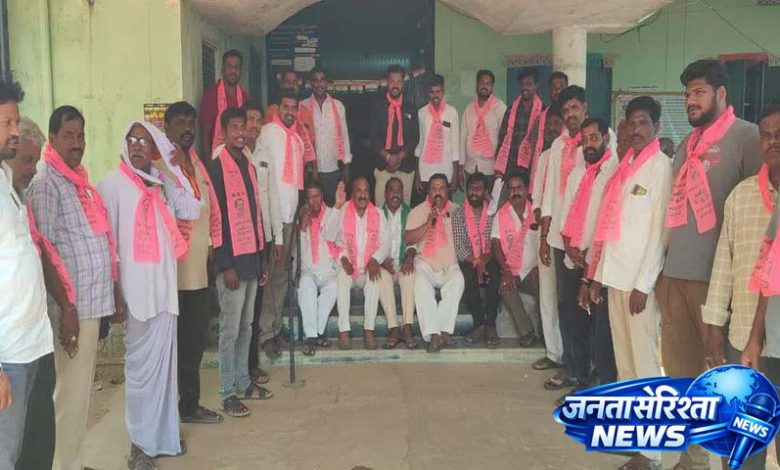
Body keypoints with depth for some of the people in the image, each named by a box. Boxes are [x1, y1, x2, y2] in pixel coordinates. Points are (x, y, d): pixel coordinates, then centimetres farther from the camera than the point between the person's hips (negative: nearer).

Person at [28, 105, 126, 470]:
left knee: (82, 387, 15)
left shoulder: (79, 179, 15)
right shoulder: (46, 183, -10)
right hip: (73, 305, -8)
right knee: (72, 390, -2)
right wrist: (65, 308, -19)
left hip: (93, 299, 8)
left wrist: (115, 291, 17)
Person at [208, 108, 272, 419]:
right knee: (230, 329, -1)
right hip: (231, 261, -7)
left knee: (246, 326, 15)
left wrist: (261, 261, 15)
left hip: (251, 258, 7)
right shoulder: (217, 169, -9)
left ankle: (244, 382, 26)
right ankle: (228, 394, 8)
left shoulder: (249, 168, 14)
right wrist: (226, 265, -16)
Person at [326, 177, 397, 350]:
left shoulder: (377, 214, 6)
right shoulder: (342, 211, -1)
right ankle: (344, 330, -30)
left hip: (370, 268, 1)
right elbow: (329, 237, -15)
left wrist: (375, 260, -16)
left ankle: (369, 330, -27)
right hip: (348, 266, -1)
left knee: (376, 278, -31)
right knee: (342, 276, -33)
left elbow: (385, 243, 3)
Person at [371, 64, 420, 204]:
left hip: (406, 165, 1)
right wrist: (388, 157, -11)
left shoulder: (410, 108, 11)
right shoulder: (378, 107, 7)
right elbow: (374, 136, 1)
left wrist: (399, 157, -8)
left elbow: (415, 136, 6)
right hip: (383, 165, -1)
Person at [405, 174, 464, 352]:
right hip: (425, 264, -1)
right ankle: (433, 334, -34)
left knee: (457, 280, -31)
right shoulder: (418, 211, 11)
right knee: (421, 284, -32)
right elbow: (408, 239, -3)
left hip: (450, 266, 1)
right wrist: (428, 224, -13)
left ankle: (445, 330, -30)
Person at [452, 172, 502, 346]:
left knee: (495, 274, -32)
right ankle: (479, 324, -23)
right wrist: (475, 261, -18)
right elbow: (459, 245, -3)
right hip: (468, 260, 0)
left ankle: (490, 324, -26)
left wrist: (487, 258, -20)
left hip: (490, 259, 0)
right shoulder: (458, 214, 7)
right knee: (468, 276, -32)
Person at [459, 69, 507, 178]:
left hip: (490, 166, -4)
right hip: (470, 166, 4)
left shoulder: (500, 107, -3)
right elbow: (463, 136, 9)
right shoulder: (469, 108, 10)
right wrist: (461, 163, 6)